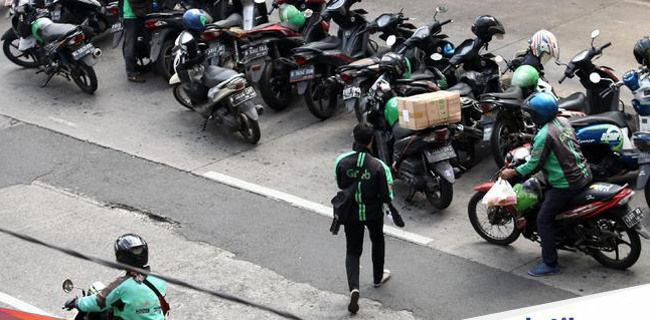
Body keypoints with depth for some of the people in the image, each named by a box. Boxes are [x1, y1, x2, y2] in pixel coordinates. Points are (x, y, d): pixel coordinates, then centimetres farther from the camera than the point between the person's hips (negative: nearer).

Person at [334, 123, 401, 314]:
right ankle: (378, 277, 45)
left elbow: (340, 186, 1)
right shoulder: (379, 166, -21)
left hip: (350, 212, 1)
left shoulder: (341, 162, -15)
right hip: (373, 212, -1)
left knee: (352, 251, 10)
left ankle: (354, 288, -11)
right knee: (377, 241, 28)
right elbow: (386, 195, -14)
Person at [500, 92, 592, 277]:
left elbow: (534, 165, -15)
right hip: (584, 174, 9)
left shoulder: (544, 135, -19)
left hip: (566, 184, -9)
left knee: (544, 220, 0)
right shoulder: (563, 121, 5)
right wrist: (533, 148, 31)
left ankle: (550, 264, 2)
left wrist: (511, 173, -3)